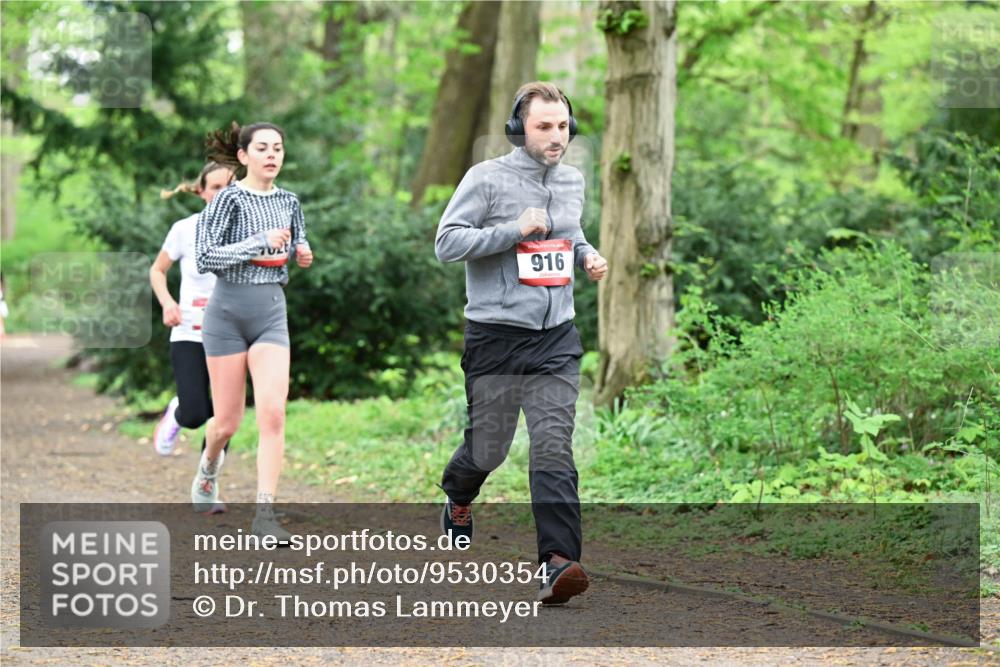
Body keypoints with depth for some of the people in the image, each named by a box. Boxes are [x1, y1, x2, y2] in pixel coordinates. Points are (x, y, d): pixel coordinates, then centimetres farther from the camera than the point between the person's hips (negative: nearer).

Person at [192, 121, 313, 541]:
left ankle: (264, 514, -14)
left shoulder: (288, 202, 9)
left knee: (273, 413, -13)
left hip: (272, 314, 3)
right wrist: (261, 241, -21)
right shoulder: (230, 199, -8)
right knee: (228, 421, 5)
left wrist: (302, 253, 3)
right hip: (228, 313, -3)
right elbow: (204, 258, -16)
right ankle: (208, 470, 40)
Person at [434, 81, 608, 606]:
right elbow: (446, 242, -11)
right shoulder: (487, 179, -7)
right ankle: (458, 501, 42)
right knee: (487, 447, 7)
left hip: (557, 337, 4)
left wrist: (585, 255, 8)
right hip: (497, 334, -4)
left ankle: (557, 563, -18)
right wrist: (514, 230, -18)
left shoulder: (572, 181, 12)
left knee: (554, 448, -10)